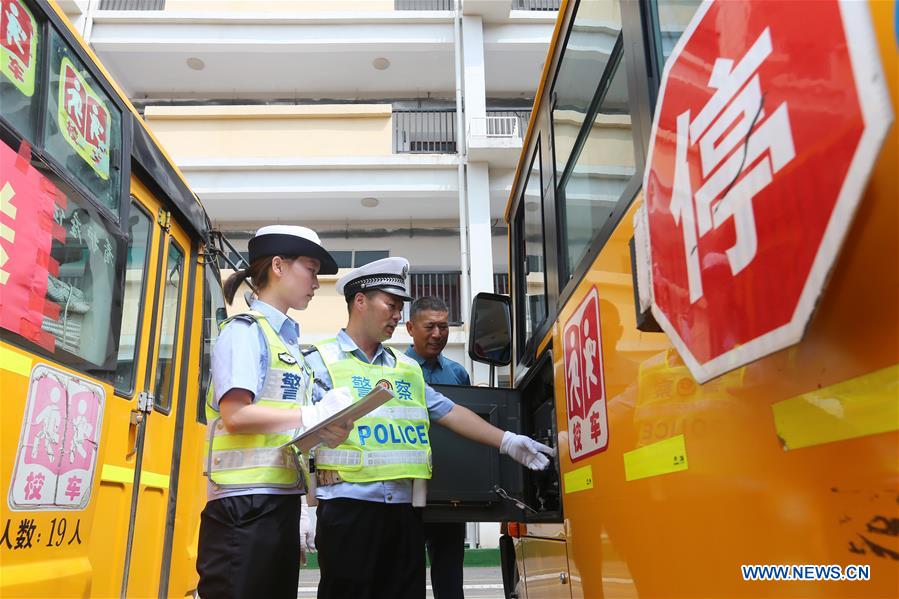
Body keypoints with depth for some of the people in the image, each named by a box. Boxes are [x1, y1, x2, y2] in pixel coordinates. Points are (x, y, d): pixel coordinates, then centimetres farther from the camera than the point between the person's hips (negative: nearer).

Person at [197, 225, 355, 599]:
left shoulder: (288, 340, 17)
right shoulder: (246, 330, -8)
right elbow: (235, 414, -19)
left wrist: (326, 430, 0)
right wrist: (311, 416, -19)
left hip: (281, 500, 8)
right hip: (245, 502, -8)